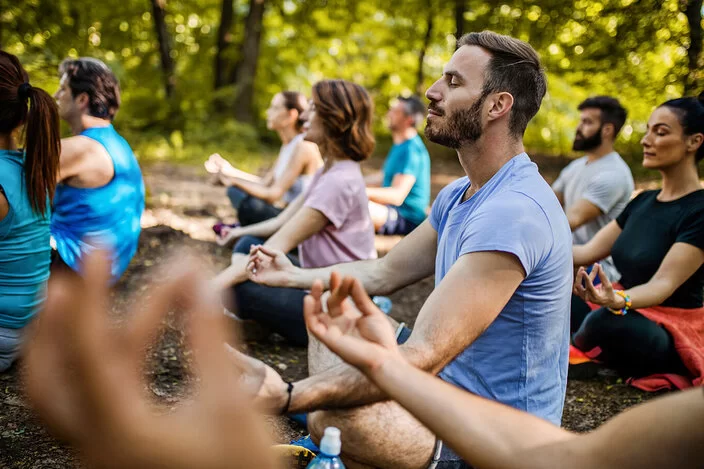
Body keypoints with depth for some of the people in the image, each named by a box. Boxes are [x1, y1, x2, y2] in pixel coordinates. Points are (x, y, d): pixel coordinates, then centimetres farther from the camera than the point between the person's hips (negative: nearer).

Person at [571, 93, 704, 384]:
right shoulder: (643, 202, 8)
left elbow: (664, 284, -25)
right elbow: (589, 251, 6)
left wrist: (619, 301, -45)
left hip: (673, 335, -6)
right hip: (627, 315, 6)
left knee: (607, 322, -37)